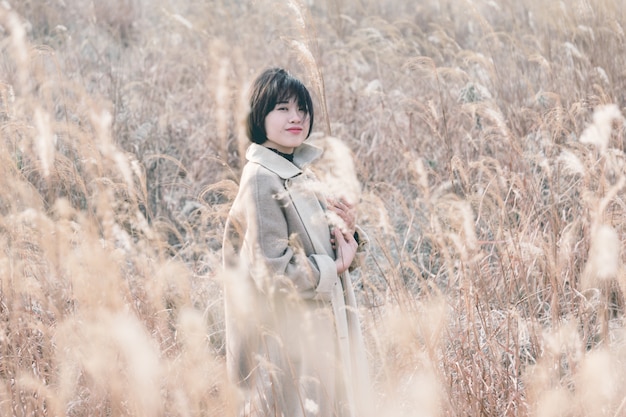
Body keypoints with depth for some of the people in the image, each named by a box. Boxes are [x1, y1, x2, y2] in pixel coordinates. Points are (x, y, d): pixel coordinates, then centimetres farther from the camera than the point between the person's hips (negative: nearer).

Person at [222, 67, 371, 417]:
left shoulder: (302, 174, 10)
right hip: (288, 337, -9)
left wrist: (349, 231, -5)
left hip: (322, 330, 9)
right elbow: (273, 270, -21)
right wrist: (333, 268, -10)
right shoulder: (261, 180, -16)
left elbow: (328, 249, 15)